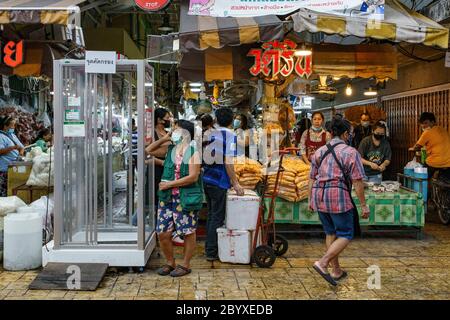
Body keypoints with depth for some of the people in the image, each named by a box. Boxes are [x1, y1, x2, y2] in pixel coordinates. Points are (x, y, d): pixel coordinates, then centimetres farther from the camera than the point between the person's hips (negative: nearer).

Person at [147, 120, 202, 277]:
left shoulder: (193, 151, -8)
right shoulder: (170, 149, 10)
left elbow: (193, 177, -16)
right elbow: (149, 150, 22)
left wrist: (169, 184, -13)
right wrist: (163, 139, 8)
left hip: (187, 198, -6)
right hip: (167, 197, 6)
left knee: (188, 233, 5)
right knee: (163, 233, 6)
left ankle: (185, 264, 21)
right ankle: (170, 263, 25)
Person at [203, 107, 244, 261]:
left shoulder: (211, 134, 9)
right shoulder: (230, 135, -12)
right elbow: (228, 162, -19)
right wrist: (235, 183, -13)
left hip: (207, 179, 7)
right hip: (219, 182, -7)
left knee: (211, 214, 19)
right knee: (217, 217, 2)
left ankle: (209, 247, 28)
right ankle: (212, 252, 7)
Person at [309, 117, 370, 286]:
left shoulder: (319, 151, 12)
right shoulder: (350, 152, -5)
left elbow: (312, 178, 13)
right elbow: (357, 182, -8)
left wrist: (310, 199, 20)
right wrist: (363, 205, -2)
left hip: (319, 196, 7)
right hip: (339, 197, -6)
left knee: (331, 233, 17)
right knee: (345, 235, 3)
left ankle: (336, 271, 23)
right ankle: (323, 263, -11)